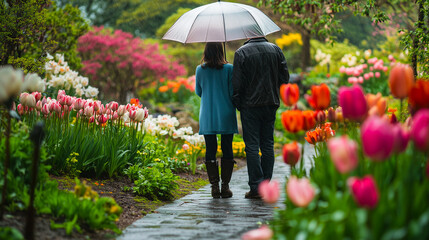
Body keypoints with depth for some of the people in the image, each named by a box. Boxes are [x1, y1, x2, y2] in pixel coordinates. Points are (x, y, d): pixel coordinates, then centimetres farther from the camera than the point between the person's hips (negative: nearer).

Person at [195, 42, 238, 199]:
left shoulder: (200, 70, 0)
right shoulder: (228, 68, -6)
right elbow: (233, 92, -6)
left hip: (207, 117, 1)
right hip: (226, 116, -1)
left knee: (210, 150, 5)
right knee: (227, 150, 5)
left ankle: (214, 186, 3)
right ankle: (225, 186, 3)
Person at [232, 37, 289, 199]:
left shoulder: (241, 52, -7)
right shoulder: (275, 50, 4)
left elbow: (237, 82, -9)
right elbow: (284, 78, 6)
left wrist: (237, 103, 1)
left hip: (250, 106, -4)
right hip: (271, 105, 4)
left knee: (252, 146, -1)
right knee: (268, 146, 10)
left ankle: (256, 187, -4)